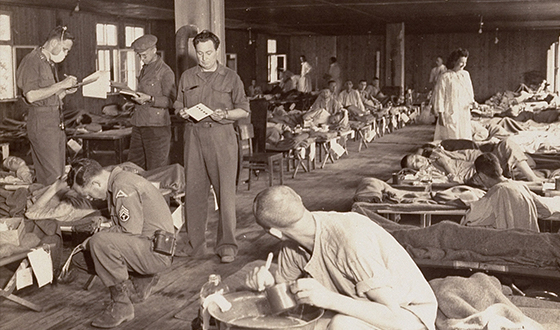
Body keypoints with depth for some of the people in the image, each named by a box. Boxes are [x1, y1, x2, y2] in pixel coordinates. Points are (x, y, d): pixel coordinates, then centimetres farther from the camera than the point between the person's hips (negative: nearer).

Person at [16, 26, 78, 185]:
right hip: (41, 122, -9)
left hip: (57, 122, 9)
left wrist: (65, 91, 6)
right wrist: (61, 85, -16)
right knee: (52, 175, -11)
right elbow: (31, 96, -19)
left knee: (59, 173, 7)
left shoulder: (51, 64, 21)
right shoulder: (32, 61, -7)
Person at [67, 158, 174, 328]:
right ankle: (142, 279, 19)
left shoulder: (124, 186, -19)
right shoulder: (117, 182, 13)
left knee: (99, 243, -27)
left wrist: (94, 238, -12)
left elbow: (131, 231, -21)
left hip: (157, 250, -11)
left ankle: (121, 305, -15)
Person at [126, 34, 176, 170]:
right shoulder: (144, 69, 18)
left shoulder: (165, 72, -7)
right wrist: (133, 97, 7)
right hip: (139, 125, 8)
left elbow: (170, 101, -12)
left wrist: (149, 99, -24)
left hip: (157, 127, -8)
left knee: (156, 172, -4)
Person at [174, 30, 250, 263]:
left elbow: (244, 110, 5)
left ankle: (227, 245, 1)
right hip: (194, 134, 3)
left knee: (225, 190, -6)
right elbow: (178, 106, 20)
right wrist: (182, 112, -3)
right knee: (193, 190, 3)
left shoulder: (230, 78, 6)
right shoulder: (187, 77, 16)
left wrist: (225, 114, -12)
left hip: (221, 134, -3)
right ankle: (195, 243, 12)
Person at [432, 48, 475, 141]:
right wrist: (440, 115, -12)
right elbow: (439, 96, -9)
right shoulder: (445, 77, -9)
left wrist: (471, 101, 2)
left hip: (464, 114, 6)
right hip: (450, 115, -6)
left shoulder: (466, 74, 10)